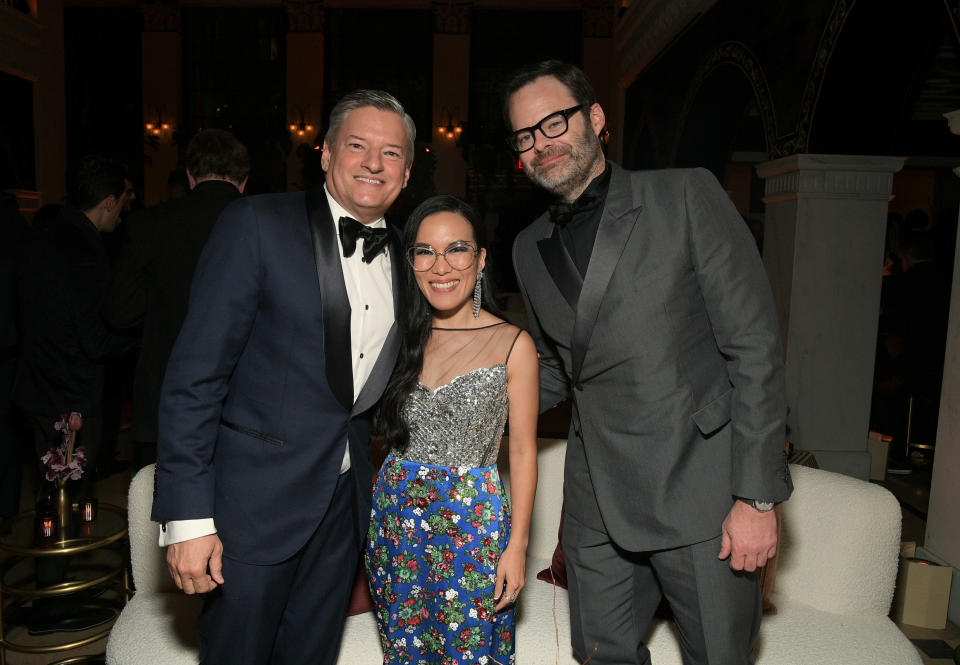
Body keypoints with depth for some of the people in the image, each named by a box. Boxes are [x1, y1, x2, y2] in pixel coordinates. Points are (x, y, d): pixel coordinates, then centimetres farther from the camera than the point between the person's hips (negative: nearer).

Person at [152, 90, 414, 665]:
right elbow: (195, 374, -15)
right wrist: (188, 517, -17)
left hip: (346, 502, 5)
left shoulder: (403, 259, 6)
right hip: (256, 500, -5)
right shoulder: (258, 225, -11)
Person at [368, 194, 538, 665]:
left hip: (473, 522, -3)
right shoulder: (403, 336, 2)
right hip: (396, 515, 4)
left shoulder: (512, 344, -9)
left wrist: (517, 546, -7)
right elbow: (390, 432, 9)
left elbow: (522, 450, -6)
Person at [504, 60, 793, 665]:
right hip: (598, 502, 5)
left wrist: (758, 496, -13)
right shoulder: (530, 250, 9)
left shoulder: (686, 196, -7)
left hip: (701, 493, -4)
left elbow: (755, 347, -10)